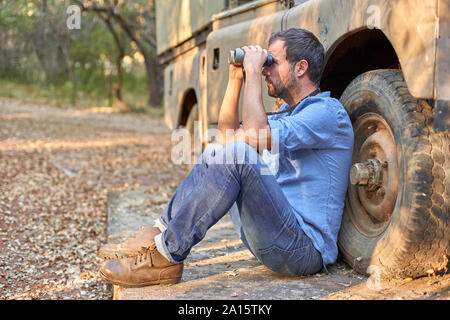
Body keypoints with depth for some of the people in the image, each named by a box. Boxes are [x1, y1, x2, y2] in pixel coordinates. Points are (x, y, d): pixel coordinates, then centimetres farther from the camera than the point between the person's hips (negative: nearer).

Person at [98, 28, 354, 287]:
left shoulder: (327, 111, -11)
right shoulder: (288, 111, 20)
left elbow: (255, 136, -26)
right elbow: (228, 133, 16)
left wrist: (253, 72, -16)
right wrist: (236, 78, 9)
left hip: (304, 249, -9)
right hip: (272, 238, 9)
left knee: (238, 154, -27)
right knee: (215, 154, 8)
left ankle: (166, 256, -21)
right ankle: (158, 237, -1)